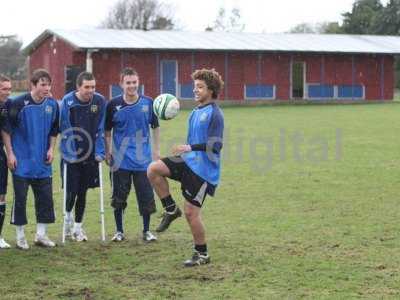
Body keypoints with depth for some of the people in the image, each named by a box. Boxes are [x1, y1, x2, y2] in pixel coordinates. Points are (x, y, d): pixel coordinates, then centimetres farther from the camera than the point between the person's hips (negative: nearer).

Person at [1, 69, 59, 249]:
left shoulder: (52, 104, 1)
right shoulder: (19, 103, -12)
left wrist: (51, 149, 4)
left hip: (43, 161, 4)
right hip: (21, 161, -4)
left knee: (45, 197, 6)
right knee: (20, 197, 2)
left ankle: (41, 234, 19)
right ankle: (20, 236, 13)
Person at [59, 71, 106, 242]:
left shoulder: (100, 101, -5)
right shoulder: (68, 101, -12)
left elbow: (100, 129, 0)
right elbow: (65, 131, -11)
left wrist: (100, 152, -6)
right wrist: (69, 154, -16)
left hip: (90, 156, 2)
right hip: (71, 155, -2)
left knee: (83, 192, 8)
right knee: (72, 191, -2)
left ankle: (78, 226, 21)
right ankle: (68, 216, 28)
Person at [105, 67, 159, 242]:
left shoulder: (148, 103, 0)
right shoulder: (113, 105, -3)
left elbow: (155, 127, 12)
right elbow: (107, 131, 7)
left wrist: (156, 150, 9)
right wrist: (107, 152, 1)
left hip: (143, 160, 1)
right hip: (120, 161, -1)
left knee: (146, 196, 3)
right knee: (119, 198, 5)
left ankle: (146, 231, 19)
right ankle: (119, 231, 19)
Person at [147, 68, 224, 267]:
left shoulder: (214, 114, -14)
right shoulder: (196, 112, 13)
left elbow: (215, 145, -22)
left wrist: (190, 148, -30)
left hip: (203, 169, -8)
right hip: (188, 161, 8)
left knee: (191, 212, -4)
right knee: (153, 169, -12)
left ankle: (202, 254, 14)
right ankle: (171, 210, 3)